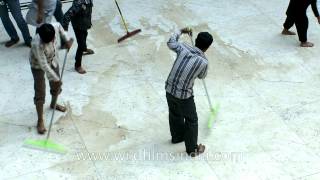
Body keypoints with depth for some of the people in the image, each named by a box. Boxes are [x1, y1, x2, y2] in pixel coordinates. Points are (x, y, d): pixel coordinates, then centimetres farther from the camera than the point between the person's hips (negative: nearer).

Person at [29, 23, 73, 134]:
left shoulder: (55, 26, -30)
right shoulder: (37, 44, -42)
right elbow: (44, 65, -34)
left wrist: (66, 40, 0)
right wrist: (55, 78, -27)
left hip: (53, 60, 6)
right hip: (38, 65, -6)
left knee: (56, 85, 21)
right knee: (40, 93, -2)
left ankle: (53, 104, 50)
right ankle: (40, 121, 9)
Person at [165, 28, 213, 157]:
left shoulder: (183, 48, -10)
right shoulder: (204, 62, -18)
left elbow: (171, 43, 14)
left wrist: (181, 32, 28)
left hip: (169, 89, 5)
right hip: (184, 95, -5)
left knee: (175, 114, 30)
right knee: (191, 121, 17)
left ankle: (177, 136, 53)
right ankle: (192, 149, 30)